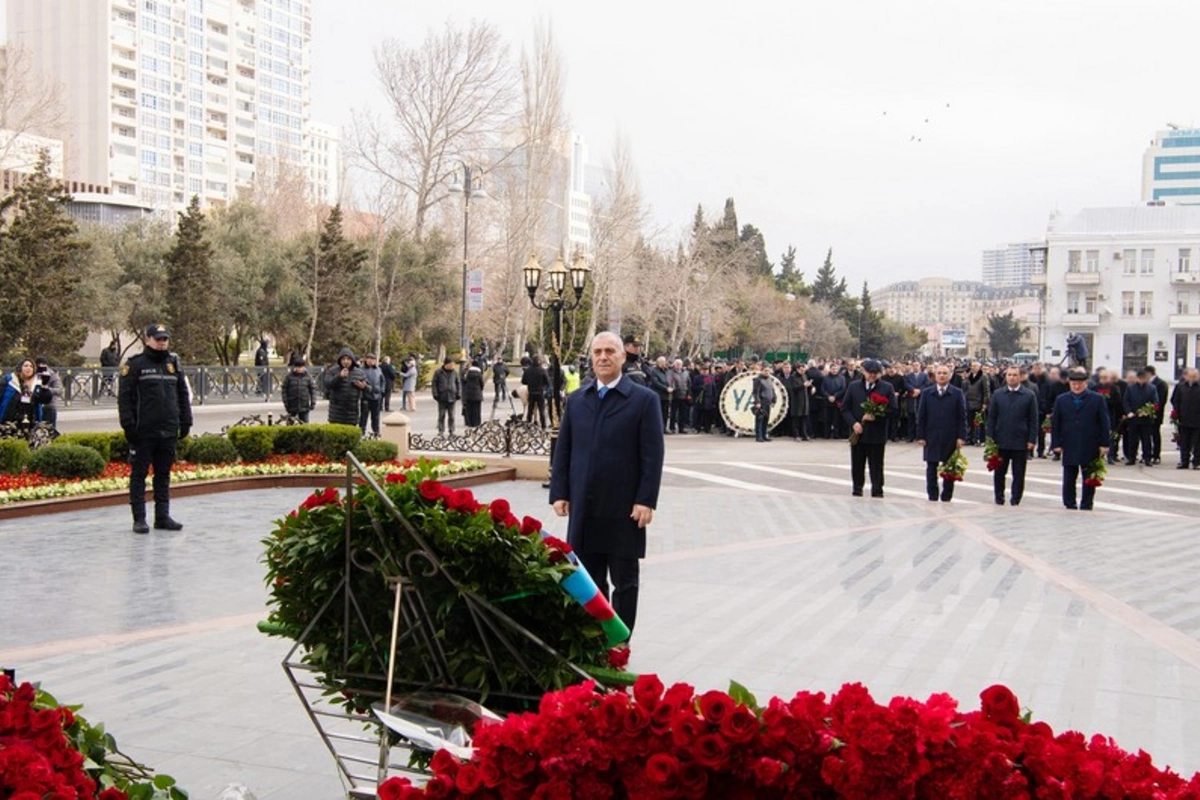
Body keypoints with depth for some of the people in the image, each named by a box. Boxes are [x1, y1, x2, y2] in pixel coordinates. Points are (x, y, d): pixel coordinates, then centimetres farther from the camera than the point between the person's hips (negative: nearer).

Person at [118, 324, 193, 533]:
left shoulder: (174, 364, 13)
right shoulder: (135, 364, -3)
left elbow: (183, 394, 18)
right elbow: (124, 396, -6)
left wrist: (185, 421, 13)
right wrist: (128, 424, -12)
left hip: (168, 430, 5)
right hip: (143, 431, -5)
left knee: (164, 475, 10)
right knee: (139, 474, 2)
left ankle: (163, 516, 17)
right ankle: (139, 518, 6)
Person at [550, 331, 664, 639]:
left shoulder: (644, 400, -3)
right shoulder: (576, 400, 10)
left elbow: (653, 455, -7)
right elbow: (562, 450, 11)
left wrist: (646, 500, -13)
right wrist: (559, 492, 2)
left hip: (623, 510, -4)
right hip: (584, 508, 4)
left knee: (624, 581, 7)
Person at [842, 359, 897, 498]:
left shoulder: (887, 388, 2)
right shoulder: (853, 386, 7)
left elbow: (893, 410, -2)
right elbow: (845, 409, 6)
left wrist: (876, 416, -16)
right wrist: (853, 423, -9)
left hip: (877, 435, -2)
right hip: (858, 433, 2)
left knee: (877, 467, 1)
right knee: (857, 465, 8)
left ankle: (877, 492, 6)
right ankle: (857, 490, 19)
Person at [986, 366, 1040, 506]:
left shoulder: (1029, 396, 0)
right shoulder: (997, 395, 6)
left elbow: (1034, 420, 0)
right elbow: (991, 418, 7)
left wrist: (1032, 440, -7)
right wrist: (990, 438, 0)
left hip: (1021, 443, -2)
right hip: (1001, 442, 2)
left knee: (1019, 475, 4)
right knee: (999, 473, 8)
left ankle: (1015, 501, 11)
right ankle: (999, 500, 18)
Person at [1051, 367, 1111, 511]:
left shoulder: (1097, 399, 0)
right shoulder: (1061, 400, 6)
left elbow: (1104, 423, 0)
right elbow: (1055, 424, 6)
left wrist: (1104, 444, -5)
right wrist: (1056, 444, -1)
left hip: (1090, 449, -1)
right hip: (1069, 448, 1)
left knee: (1089, 480, 6)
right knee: (1069, 480, 6)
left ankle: (1086, 507, 14)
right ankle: (1070, 507, 14)